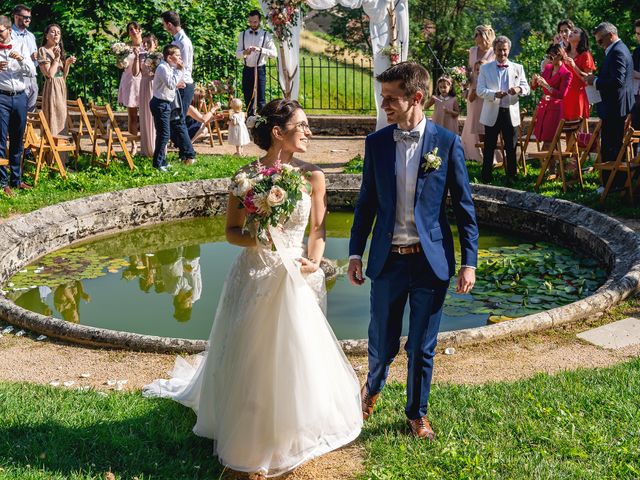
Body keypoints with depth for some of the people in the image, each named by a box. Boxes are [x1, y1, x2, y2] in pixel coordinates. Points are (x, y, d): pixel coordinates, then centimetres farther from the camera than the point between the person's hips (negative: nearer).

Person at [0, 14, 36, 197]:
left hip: (20, 97, 3)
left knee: (18, 141, 10)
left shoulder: (21, 47, 11)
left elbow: (32, 73, 6)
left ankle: (16, 179, 19)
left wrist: (21, 59, -11)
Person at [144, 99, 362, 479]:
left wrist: (314, 261, -13)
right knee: (251, 357, 7)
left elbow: (318, 230, 4)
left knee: (295, 355, 8)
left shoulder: (312, 176, -2)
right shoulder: (247, 176, -6)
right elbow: (232, 231, 0)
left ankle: (292, 431, 32)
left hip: (298, 277, 2)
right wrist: (255, 239, -19)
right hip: (255, 277, -1)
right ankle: (253, 440, 28)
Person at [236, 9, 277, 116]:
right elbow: (237, 54, 5)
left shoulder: (266, 36, 0)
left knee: (260, 98, -6)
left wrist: (260, 49, -25)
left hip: (260, 70, -3)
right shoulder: (242, 35, 8)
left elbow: (274, 53, -10)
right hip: (247, 70, 3)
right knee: (248, 98, 8)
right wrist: (244, 52, -18)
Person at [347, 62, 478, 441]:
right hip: (388, 259, 2)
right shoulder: (377, 142, 2)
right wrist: (356, 253, 6)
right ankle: (374, 386, 44)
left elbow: (465, 206, -2)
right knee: (382, 342, 11)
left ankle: (417, 413, 31)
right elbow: (367, 202, 9)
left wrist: (469, 262, -6)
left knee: (422, 347, 9)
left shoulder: (447, 142, -6)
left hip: (431, 260, -2)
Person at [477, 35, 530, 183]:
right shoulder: (485, 68, 5)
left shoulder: (518, 68, 11)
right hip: (492, 114, -2)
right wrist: (494, 94, -23)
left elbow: (526, 88, 6)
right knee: (489, 147, 2)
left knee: (511, 148, 7)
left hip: (511, 114, 2)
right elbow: (480, 90, -3)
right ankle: (486, 178, 9)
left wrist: (519, 89, -19)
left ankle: (511, 177, 17)